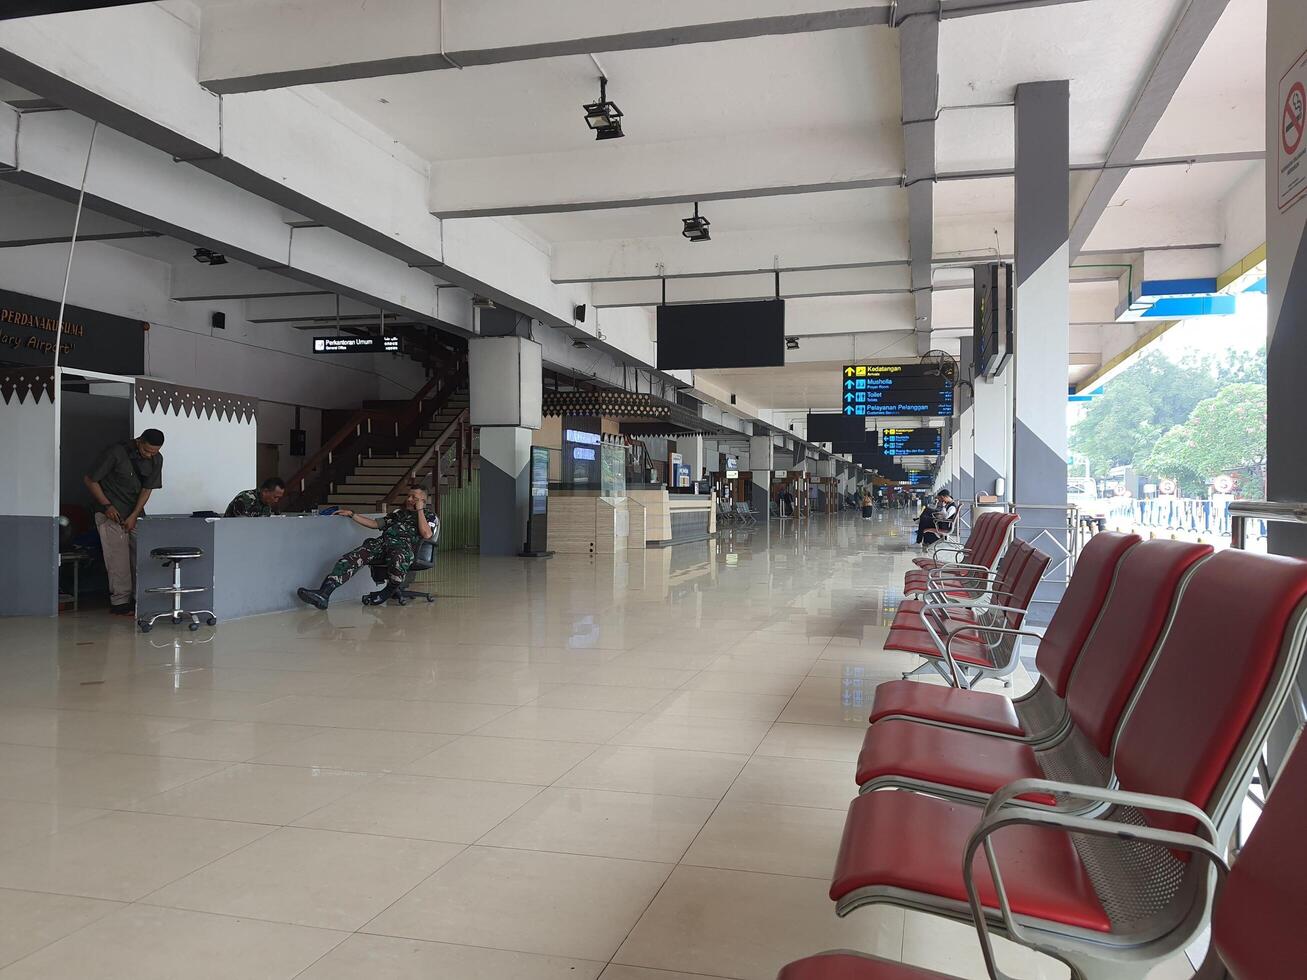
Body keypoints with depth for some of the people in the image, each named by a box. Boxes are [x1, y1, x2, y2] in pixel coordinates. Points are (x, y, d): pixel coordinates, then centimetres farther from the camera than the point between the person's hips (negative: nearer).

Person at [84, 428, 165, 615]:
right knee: (119, 558, -7)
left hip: (136, 512, 5)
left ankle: (139, 599, 5)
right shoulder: (116, 452, -19)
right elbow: (89, 480, -10)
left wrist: (134, 515, -9)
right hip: (111, 513, -5)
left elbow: (146, 489, 0)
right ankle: (120, 603, -1)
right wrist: (106, 505, -14)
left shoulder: (156, 460, -4)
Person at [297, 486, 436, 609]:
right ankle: (323, 594, -33)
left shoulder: (429, 516, 18)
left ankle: (388, 591, -14)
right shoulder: (398, 513, 35)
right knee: (352, 557, -21)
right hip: (383, 542, 6)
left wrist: (419, 510, 3)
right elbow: (375, 523, 35)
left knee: (398, 558, -43)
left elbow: (426, 535, -4)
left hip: (405, 545, -5)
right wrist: (352, 514, 30)